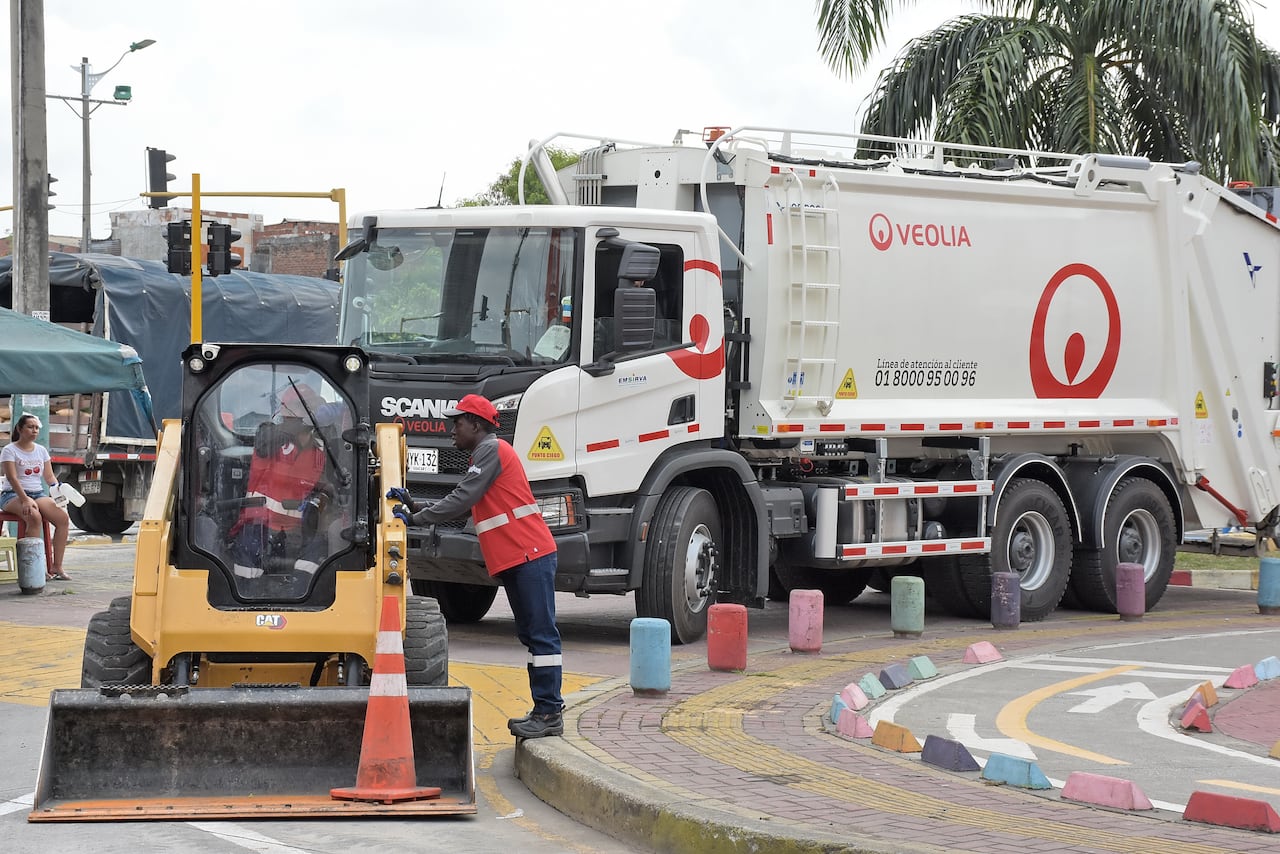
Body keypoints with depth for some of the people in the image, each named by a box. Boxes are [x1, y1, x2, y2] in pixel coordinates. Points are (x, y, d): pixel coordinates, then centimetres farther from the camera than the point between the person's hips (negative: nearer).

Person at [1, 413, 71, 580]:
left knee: (63, 518, -20)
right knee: (34, 516, -38)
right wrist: (25, 500, -28)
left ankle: (57, 567, -18)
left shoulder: (41, 450, 16)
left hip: (38, 494, 6)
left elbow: (49, 477, 13)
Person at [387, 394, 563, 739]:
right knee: (532, 634, 10)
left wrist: (414, 518, -8)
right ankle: (544, 710, 13)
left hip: (530, 555, -11)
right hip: (513, 560, 11)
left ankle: (550, 713, -13)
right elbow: (461, 504, 21)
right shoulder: (483, 455, 25)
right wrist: (413, 504, 12)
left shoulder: (491, 450, -8)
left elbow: (461, 501, -15)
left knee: (541, 634, -11)